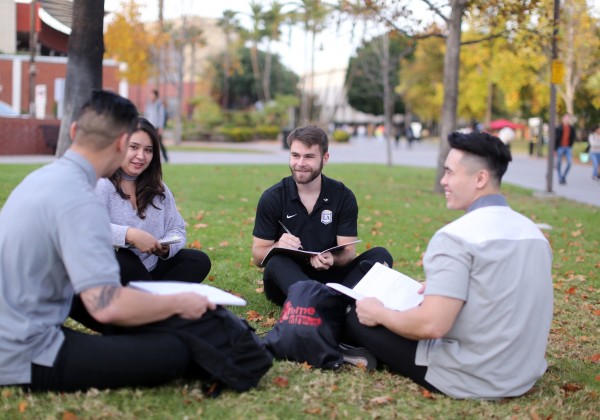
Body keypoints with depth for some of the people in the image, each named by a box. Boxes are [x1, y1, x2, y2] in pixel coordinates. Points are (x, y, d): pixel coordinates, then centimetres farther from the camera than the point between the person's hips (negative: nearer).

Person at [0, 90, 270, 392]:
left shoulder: (43, 177, 6)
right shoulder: (79, 201, -22)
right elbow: (107, 306, -29)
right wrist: (178, 303, -14)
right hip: (25, 360, -10)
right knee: (171, 353, -12)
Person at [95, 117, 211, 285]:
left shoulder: (157, 188, 12)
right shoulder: (100, 184, -10)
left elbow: (177, 230, 10)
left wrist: (167, 248, -13)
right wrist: (130, 235, -38)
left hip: (150, 270, 6)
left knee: (199, 261, -10)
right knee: (122, 261, -37)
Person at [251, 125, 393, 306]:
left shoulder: (343, 196, -1)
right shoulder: (272, 198, -4)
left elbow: (348, 251, -4)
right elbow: (258, 255, -3)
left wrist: (333, 260, -29)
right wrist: (278, 247, -27)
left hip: (329, 276, 2)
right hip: (288, 281, -2)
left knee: (380, 255, -20)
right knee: (277, 262, -34)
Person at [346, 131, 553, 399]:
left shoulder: (456, 236, -21)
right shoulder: (533, 232, 4)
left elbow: (432, 325, -26)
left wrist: (379, 314, -8)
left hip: (471, 380, -8)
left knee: (358, 318, 6)